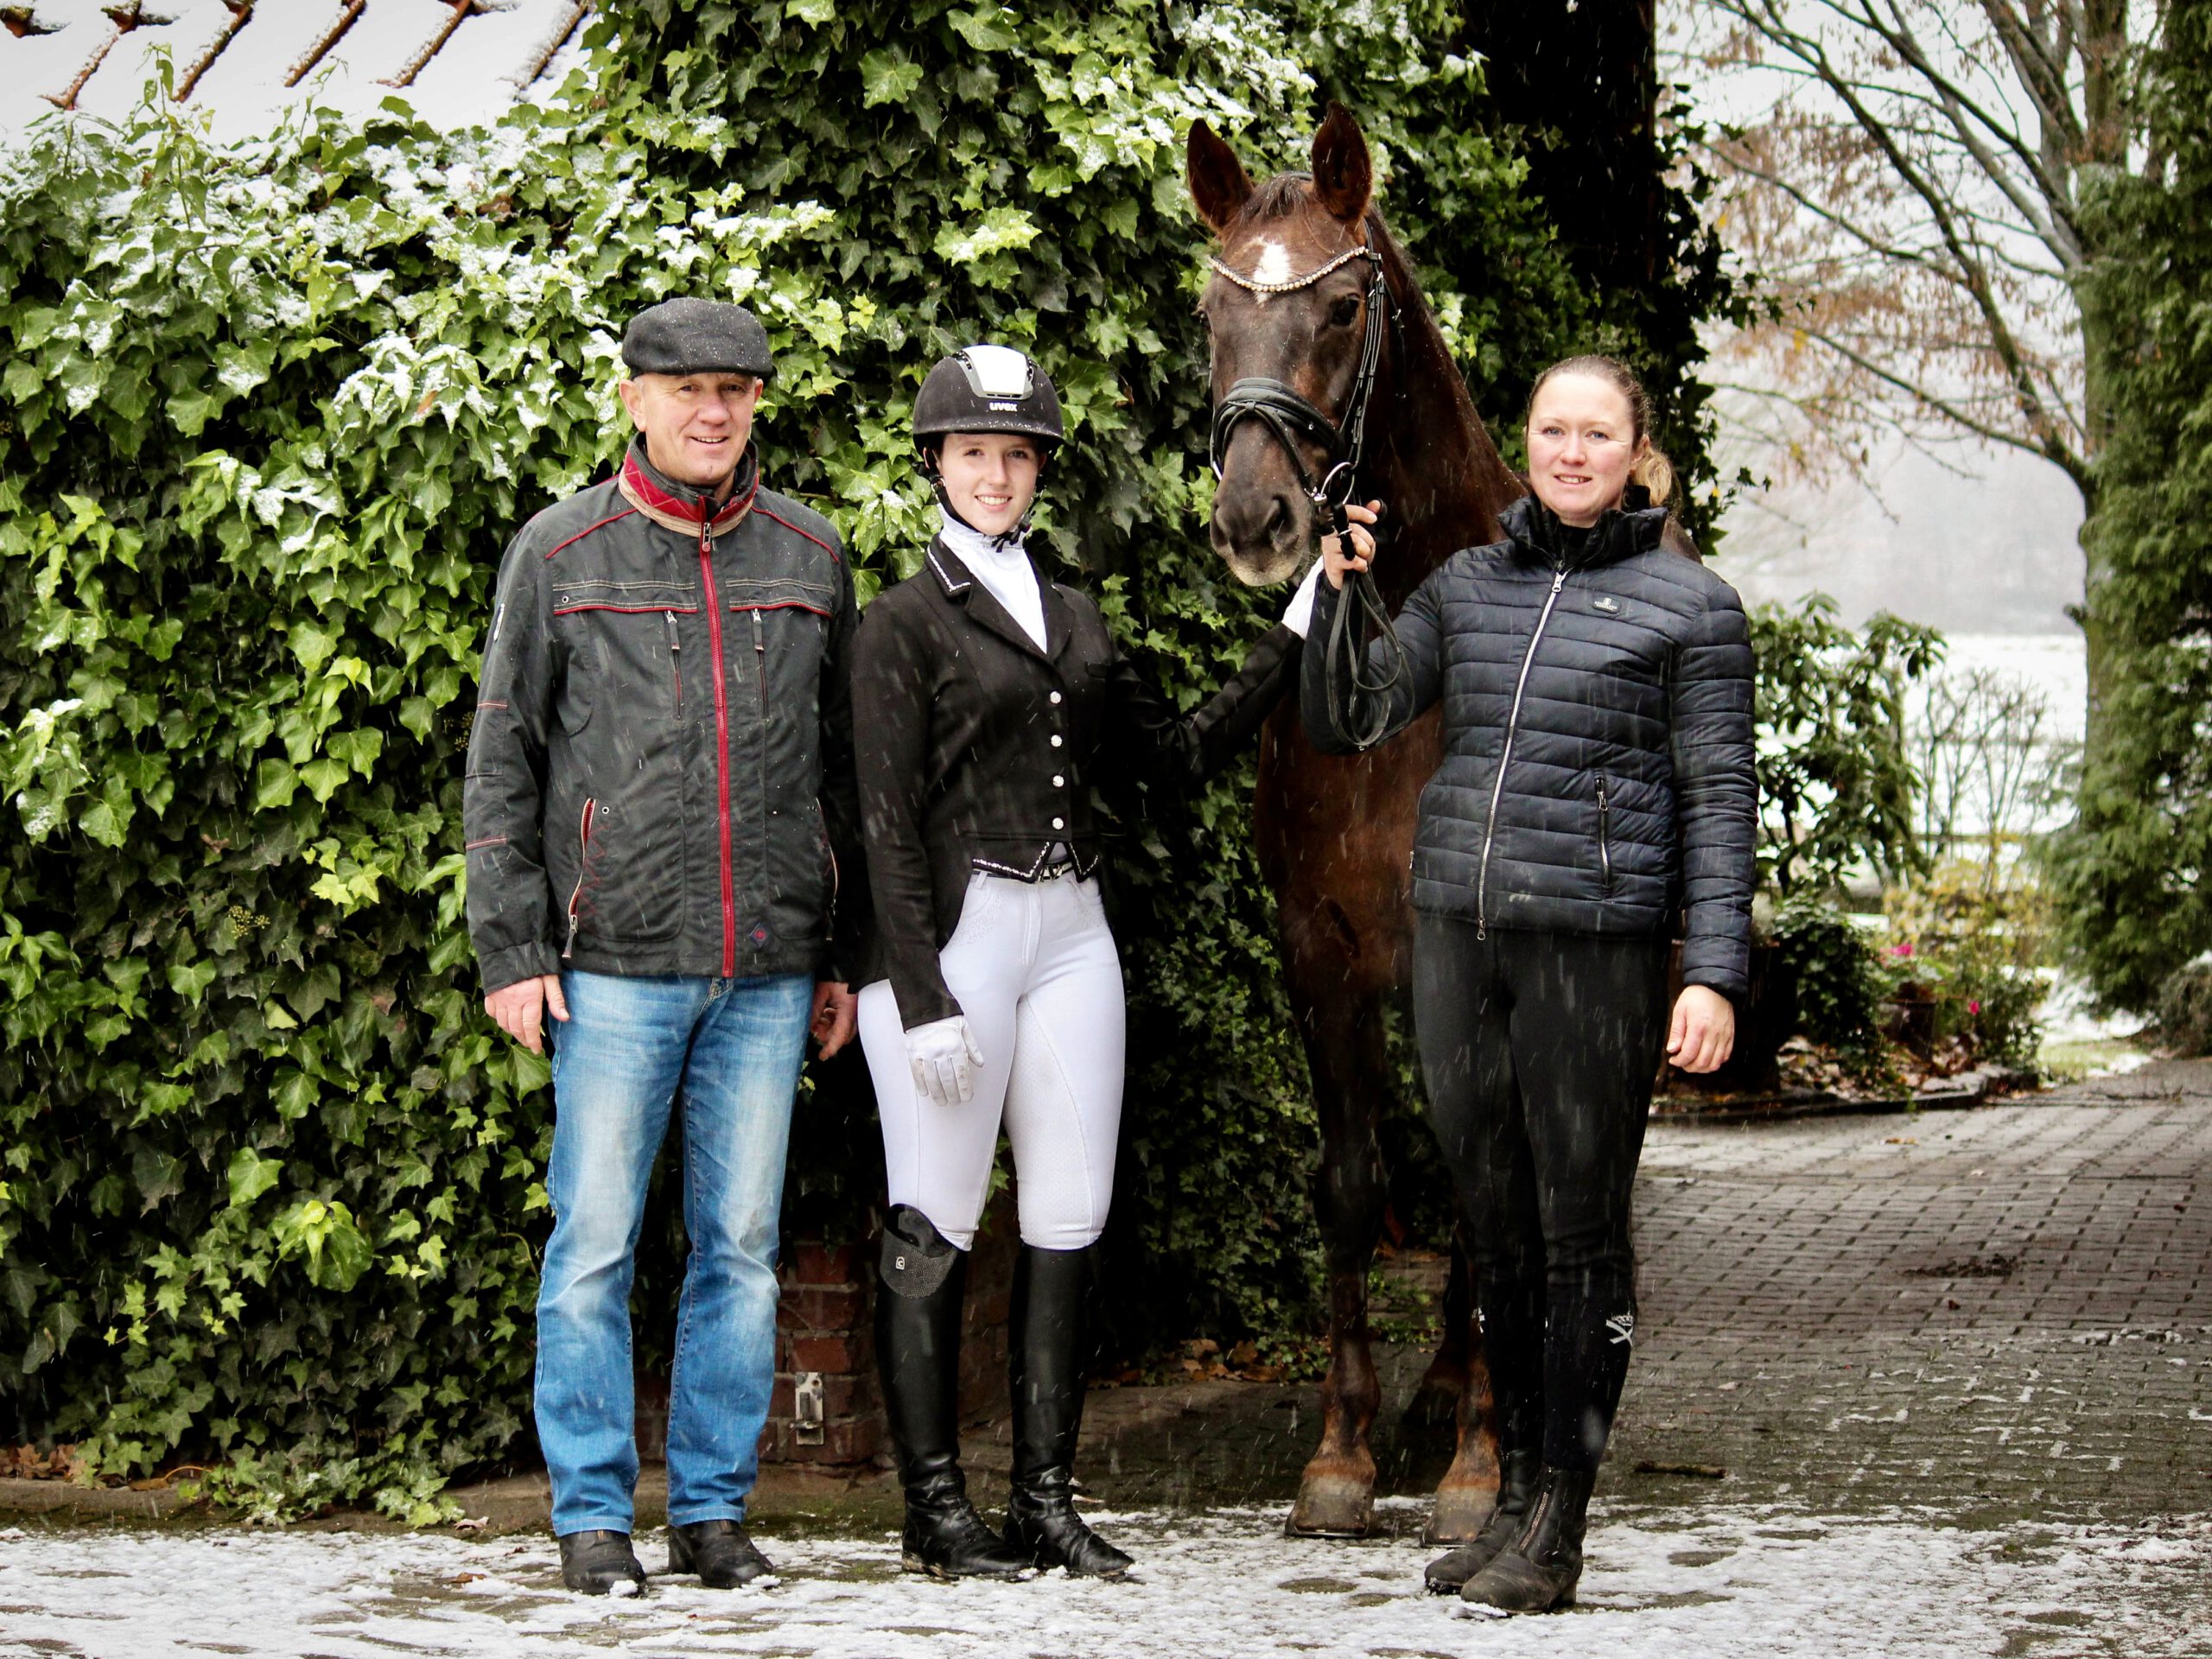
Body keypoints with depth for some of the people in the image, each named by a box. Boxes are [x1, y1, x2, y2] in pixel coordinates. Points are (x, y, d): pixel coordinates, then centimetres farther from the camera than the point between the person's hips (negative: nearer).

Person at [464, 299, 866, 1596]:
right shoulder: (562, 553, 2)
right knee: (597, 1242, -1)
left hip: (769, 969, 2)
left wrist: (845, 956, 11)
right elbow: (503, 762, 2)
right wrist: (511, 951, -5)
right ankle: (595, 1514, 8)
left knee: (742, 1245, 6)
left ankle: (716, 1507, 14)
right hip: (618, 963, -2)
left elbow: (843, 767, 13)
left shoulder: (810, 557, 9)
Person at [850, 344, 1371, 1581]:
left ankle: (1047, 1502, 13)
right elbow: (886, 827, -8)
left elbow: (1175, 756, 21)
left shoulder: (1072, 618, 15)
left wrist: (1294, 644, 16)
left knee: (1070, 1223, 6)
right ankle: (936, 1509, 6)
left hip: (1072, 933, 6)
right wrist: (922, 1000, -16)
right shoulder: (907, 625, -3)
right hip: (953, 933, -6)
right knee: (938, 1225, -1)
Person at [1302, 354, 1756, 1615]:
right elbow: (1345, 722, 9)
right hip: (1461, 936, 5)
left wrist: (1717, 975, -12)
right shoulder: (1466, 588, 11)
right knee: (1497, 1230, 11)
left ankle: (1559, 1532, 4)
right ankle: (1516, 1499, 21)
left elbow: (1720, 800, -4)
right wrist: (1339, 589, -5)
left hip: (1599, 943, -5)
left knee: (1583, 1236, -1)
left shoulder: (1691, 607, -2)